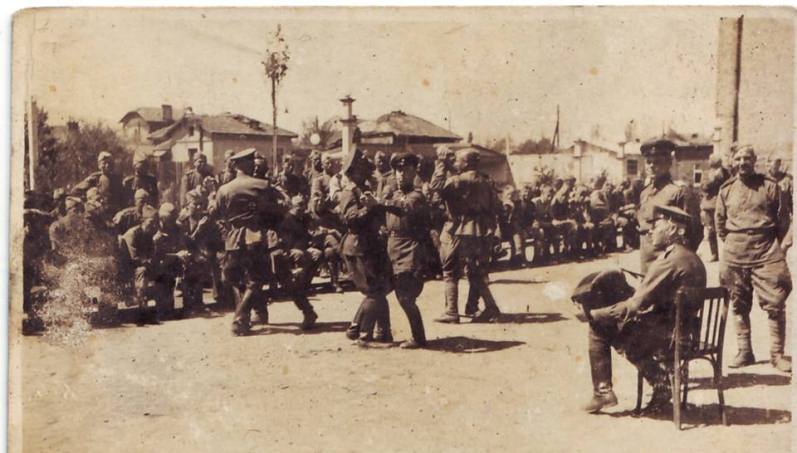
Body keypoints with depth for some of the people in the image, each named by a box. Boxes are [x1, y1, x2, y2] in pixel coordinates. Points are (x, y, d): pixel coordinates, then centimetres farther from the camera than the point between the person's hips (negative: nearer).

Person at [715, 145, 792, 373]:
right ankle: (744, 352, 18)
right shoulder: (726, 189, 8)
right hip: (734, 255, 3)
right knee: (739, 305, 8)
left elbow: (783, 219, 5)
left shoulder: (769, 185, 1)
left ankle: (777, 354, 4)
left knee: (775, 304, -5)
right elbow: (719, 221, 17)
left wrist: (774, 245, 6)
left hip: (766, 252, -3)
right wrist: (732, 243, 12)